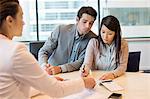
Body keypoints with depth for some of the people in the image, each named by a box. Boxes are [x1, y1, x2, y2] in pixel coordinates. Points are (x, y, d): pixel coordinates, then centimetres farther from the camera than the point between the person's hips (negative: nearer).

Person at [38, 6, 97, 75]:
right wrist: (44, 65, -26)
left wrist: (60, 69, -28)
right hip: (52, 74, 0)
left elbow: (81, 62, -12)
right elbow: (43, 51, -4)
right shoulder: (61, 29, -6)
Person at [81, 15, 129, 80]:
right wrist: (85, 70, -33)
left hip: (116, 80, 2)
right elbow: (87, 63, -10)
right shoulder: (93, 42, -1)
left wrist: (113, 74, -28)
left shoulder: (123, 44, -1)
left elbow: (123, 66, -8)